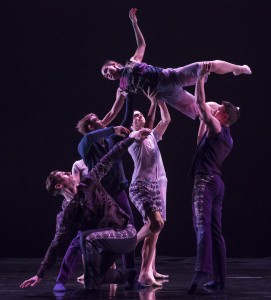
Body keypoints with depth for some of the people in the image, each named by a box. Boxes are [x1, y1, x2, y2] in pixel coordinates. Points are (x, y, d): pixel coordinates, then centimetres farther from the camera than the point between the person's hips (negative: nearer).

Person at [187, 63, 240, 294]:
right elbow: (201, 142, 39)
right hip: (216, 182, 9)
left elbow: (201, 104, -10)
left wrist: (201, 78, -5)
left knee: (202, 225, -23)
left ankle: (202, 271, -40)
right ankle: (219, 280, 6)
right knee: (215, 231, 8)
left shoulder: (217, 128, -3)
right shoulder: (226, 138, 23)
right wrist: (203, 121, 37)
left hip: (205, 180, -9)